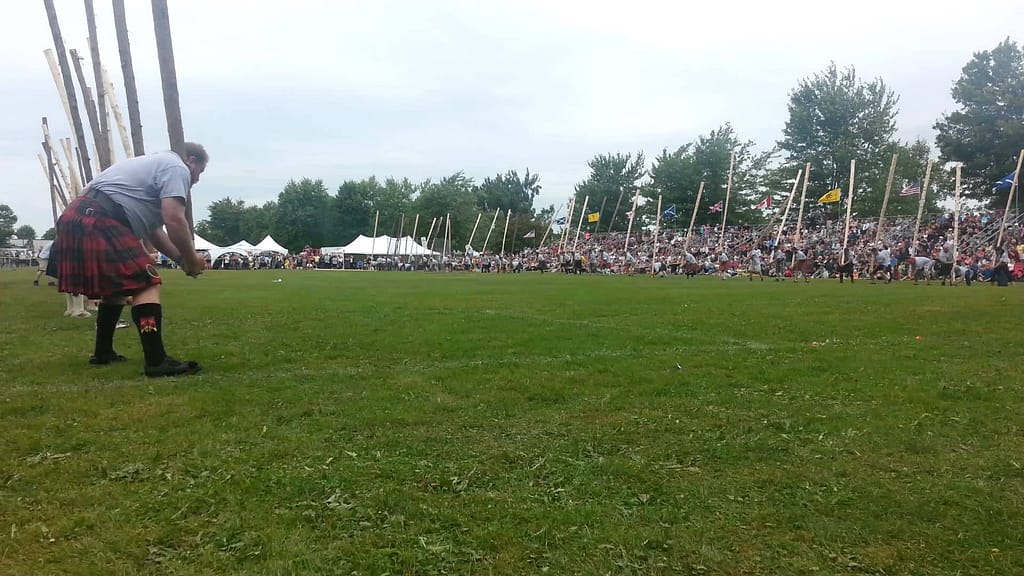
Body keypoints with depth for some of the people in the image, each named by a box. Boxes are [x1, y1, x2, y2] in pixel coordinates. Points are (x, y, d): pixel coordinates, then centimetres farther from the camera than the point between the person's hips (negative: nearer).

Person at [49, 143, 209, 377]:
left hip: (78, 219, 11)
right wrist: (191, 259, -2)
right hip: (98, 221, -11)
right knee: (146, 285, -13)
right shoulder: (177, 168, 0)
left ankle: (102, 352, 32)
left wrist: (180, 259, 22)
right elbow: (174, 220, -14)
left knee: (118, 287, 24)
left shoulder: (156, 164, 31)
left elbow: (153, 229, 28)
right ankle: (157, 361, -21)